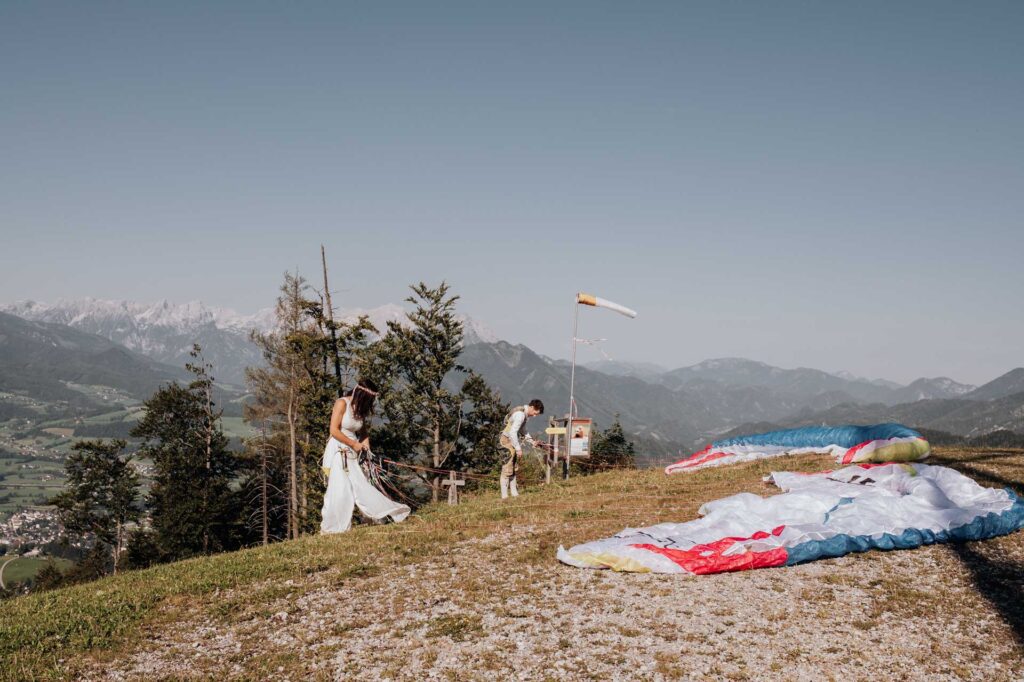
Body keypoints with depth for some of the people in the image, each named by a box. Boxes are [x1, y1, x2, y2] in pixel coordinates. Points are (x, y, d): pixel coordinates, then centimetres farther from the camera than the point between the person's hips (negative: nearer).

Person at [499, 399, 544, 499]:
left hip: (512, 442, 10)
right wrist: (518, 448, -22)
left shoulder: (524, 414, 11)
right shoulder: (520, 414, -21)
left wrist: (532, 441, 14)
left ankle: (514, 493, 19)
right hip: (507, 441, -10)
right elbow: (512, 432, -26)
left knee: (513, 468, 13)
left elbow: (523, 431, 23)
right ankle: (504, 496, -4)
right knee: (507, 470, -7)